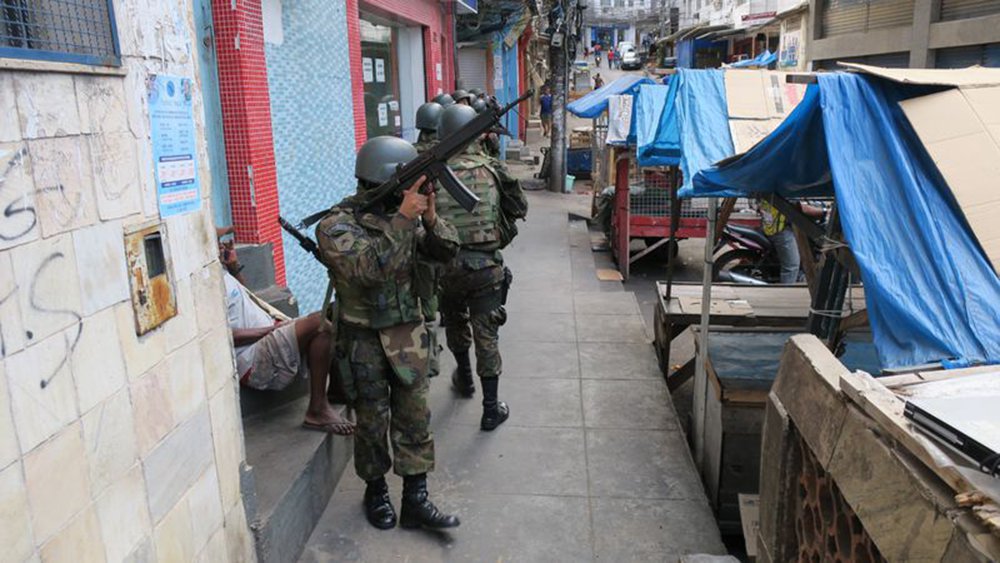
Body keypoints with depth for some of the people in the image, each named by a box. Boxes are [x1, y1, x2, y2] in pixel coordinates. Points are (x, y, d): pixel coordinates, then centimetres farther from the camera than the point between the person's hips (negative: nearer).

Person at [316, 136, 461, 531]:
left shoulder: (401, 214, 1)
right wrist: (403, 217, -32)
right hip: (364, 341, -4)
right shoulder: (336, 225, -15)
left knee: (414, 417, 8)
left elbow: (445, 252, -1)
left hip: (408, 334, 5)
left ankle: (415, 498, 20)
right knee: (372, 421, 10)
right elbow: (371, 268, -31)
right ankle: (375, 491, 32)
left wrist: (430, 216, -17)